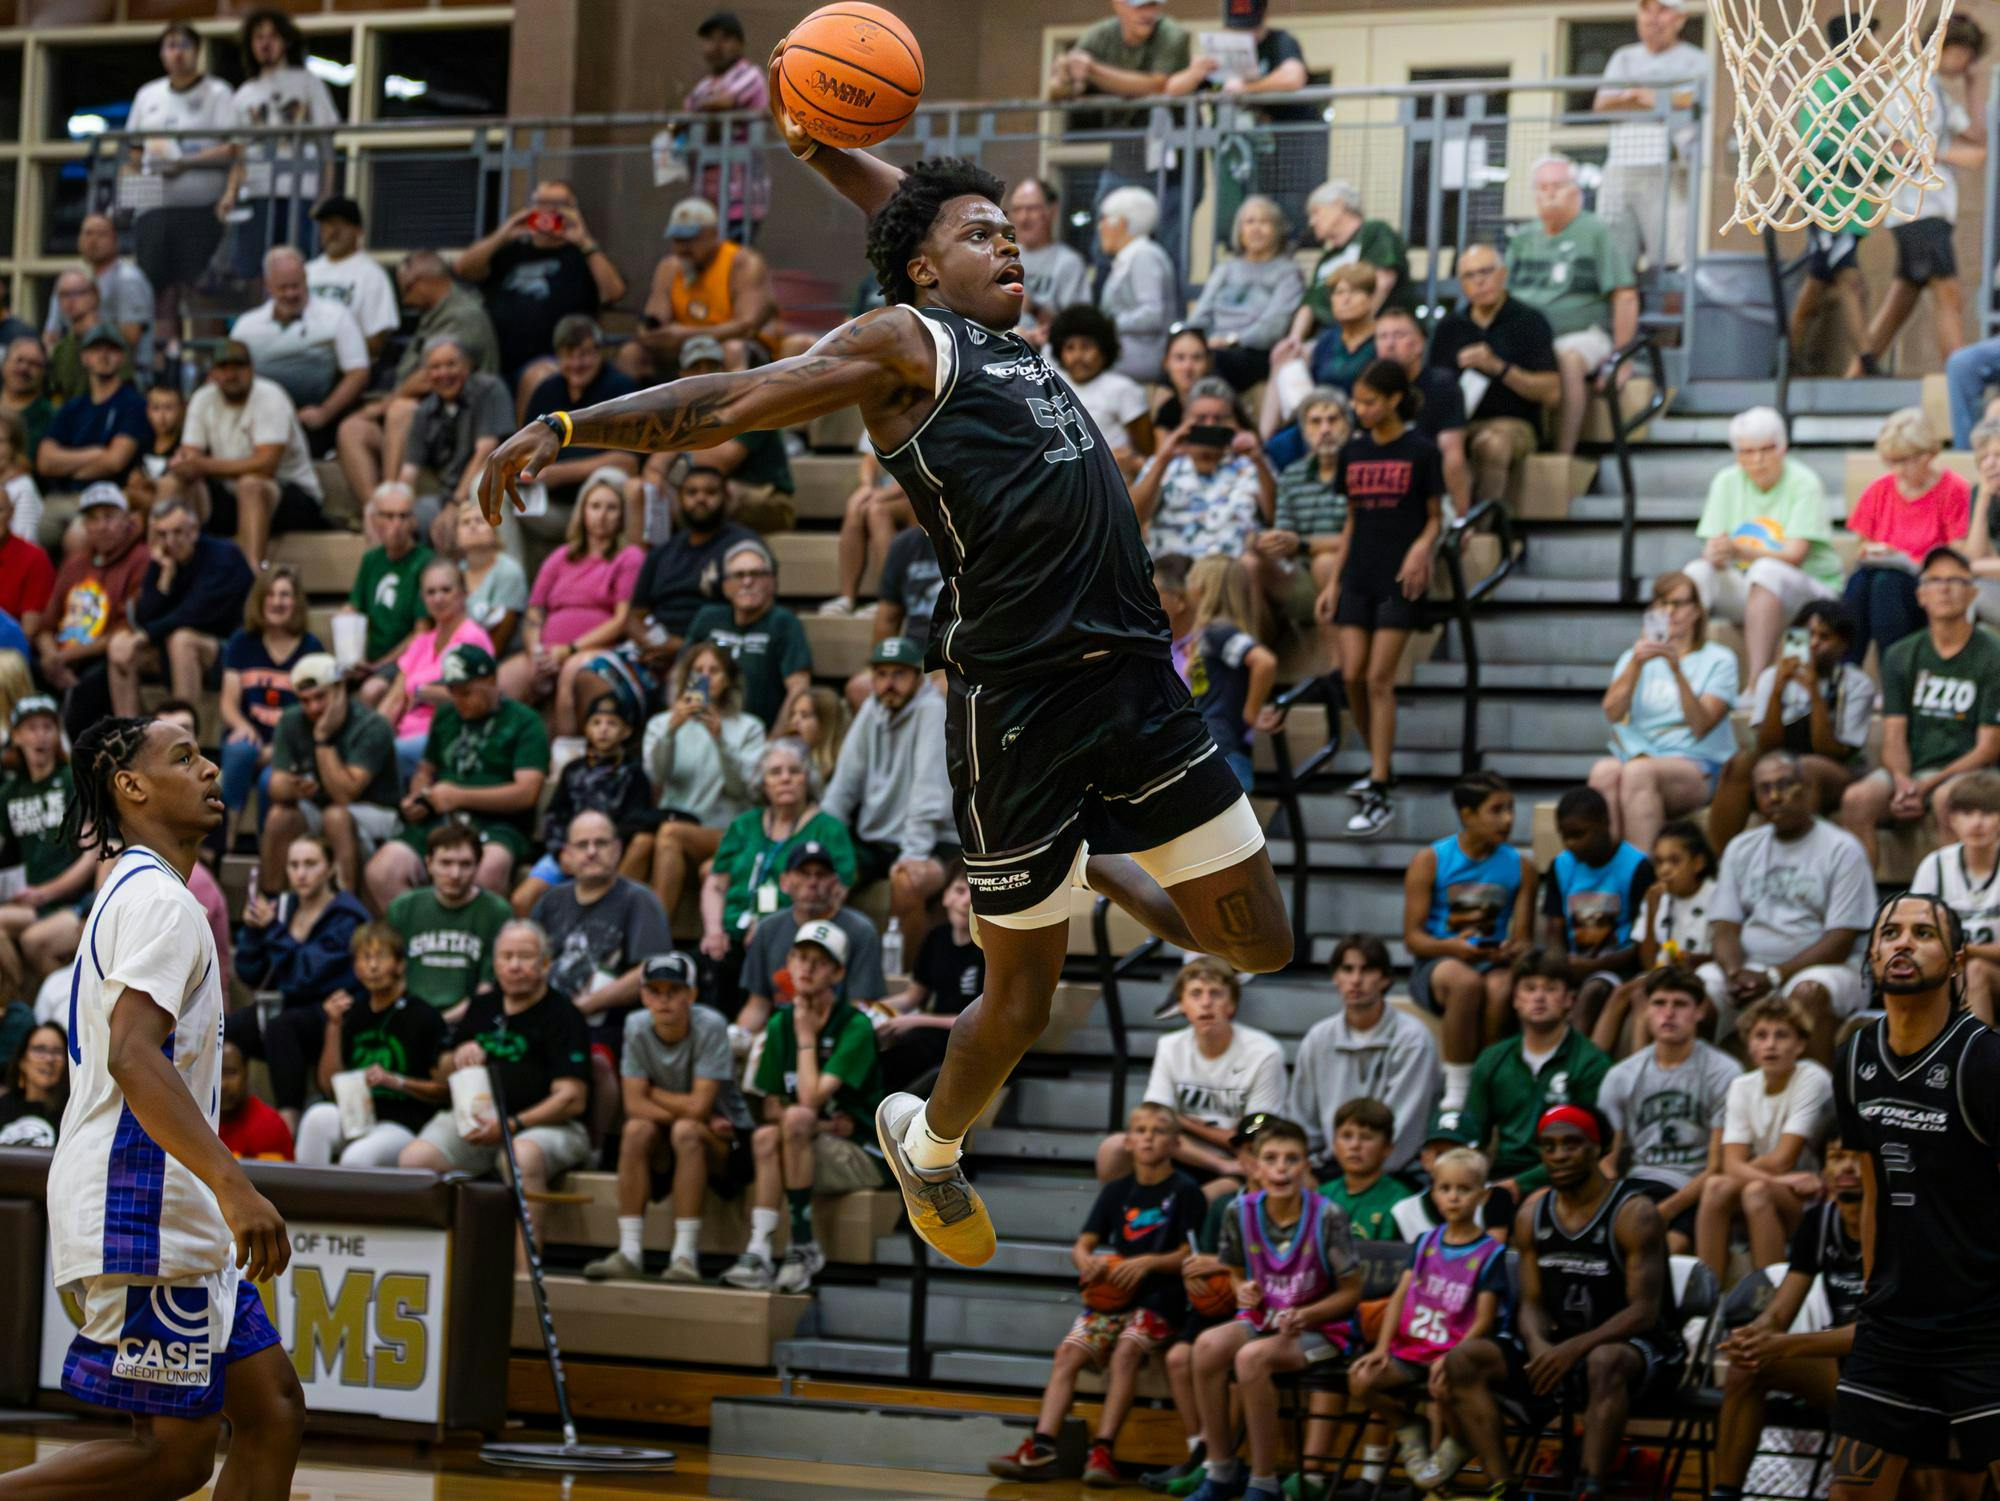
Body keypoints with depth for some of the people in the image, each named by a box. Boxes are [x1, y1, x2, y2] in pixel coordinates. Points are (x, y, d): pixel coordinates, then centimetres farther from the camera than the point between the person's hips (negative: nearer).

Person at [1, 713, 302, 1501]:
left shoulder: (132, 894, 21)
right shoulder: (161, 901, -12)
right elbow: (133, 1056, -26)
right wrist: (232, 1186, -34)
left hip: (169, 1218, 10)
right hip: (143, 1216, -10)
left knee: (273, 1409, 6)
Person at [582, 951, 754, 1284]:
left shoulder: (710, 1027, -19)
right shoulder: (637, 1027, -7)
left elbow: (698, 1106, -25)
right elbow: (635, 1105, -13)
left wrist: (654, 1094, -11)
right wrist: (689, 1112, -22)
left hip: (725, 1142, -4)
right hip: (667, 1148, 4)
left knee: (686, 1131, -33)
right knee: (637, 1129, -26)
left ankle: (685, 1256, -34)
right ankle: (630, 1252, -27)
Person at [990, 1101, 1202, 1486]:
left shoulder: (1184, 1191, 2)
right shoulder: (1117, 1192, 16)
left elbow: (1189, 1255, -3)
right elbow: (1082, 1246, 10)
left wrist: (1149, 1263, -20)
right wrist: (1087, 1262, -14)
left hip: (1160, 1298, -5)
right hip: (1111, 1296, 5)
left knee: (1126, 1351, -31)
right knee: (1069, 1352, -17)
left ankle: (1102, 1451, -33)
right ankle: (1040, 1448, -26)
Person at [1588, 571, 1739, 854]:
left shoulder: (1718, 659, 9)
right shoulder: (1634, 656, 20)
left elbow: (1701, 726, -6)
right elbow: (1612, 712, 1)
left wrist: (1677, 671, -17)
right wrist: (1636, 665, -13)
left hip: (1699, 766, -3)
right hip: (1639, 753, 3)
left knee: (1639, 772, -36)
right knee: (1604, 772, -33)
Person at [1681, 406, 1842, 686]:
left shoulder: (1804, 483, -9)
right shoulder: (1726, 482, 4)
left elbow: (1794, 556, -19)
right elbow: (1712, 550, -3)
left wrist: (1740, 552, -37)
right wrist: (1714, 555, -31)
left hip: (1810, 586, -4)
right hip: (1747, 588, 4)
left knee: (1766, 571, -36)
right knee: (1696, 573, -23)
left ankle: (1757, 682, -44)